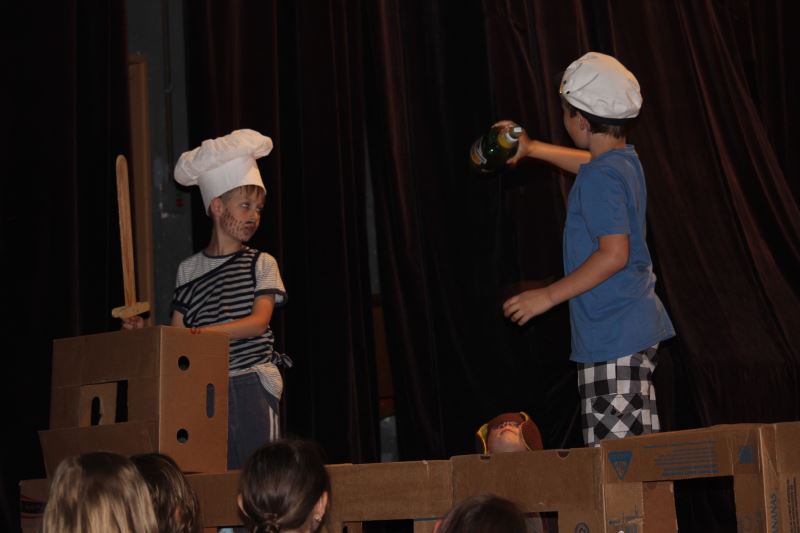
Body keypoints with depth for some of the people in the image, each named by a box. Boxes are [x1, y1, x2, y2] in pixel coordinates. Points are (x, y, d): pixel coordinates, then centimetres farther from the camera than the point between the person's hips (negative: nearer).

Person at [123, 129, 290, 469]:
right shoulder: (188, 270, 10)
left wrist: (206, 332, -22)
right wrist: (144, 331, -10)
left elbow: (259, 322, -10)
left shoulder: (262, 264, 4)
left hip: (253, 383, -2)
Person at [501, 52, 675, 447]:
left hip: (612, 336, -10)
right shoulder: (626, 160, 12)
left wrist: (549, 296, -18)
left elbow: (614, 253, -24)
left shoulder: (599, 179, -17)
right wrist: (533, 149, 45)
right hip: (639, 326, 10)